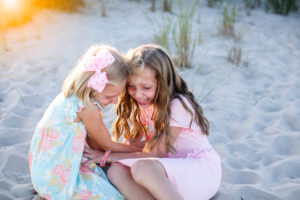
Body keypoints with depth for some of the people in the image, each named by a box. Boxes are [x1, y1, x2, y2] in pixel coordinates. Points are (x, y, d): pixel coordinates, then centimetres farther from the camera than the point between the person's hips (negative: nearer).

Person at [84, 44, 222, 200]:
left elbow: (157, 154, -16)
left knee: (142, 168, -35)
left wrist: (109, 156, -14)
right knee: (116, 171, -21)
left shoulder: (178, 105, -17)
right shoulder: (143, 105, 7)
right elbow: (132, 145, 8)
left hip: (203, 170, -7)